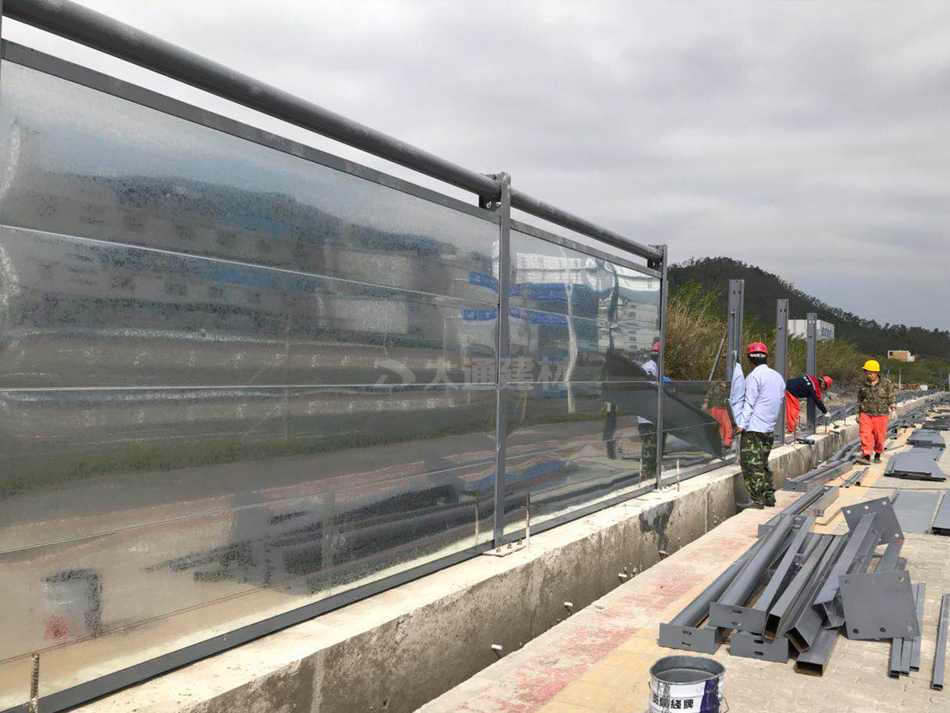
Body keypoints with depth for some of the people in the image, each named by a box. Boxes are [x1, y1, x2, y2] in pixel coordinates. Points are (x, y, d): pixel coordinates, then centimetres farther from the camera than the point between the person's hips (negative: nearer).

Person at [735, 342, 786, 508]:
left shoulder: (754, 376, -10)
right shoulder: (778, 377, 14)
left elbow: (749, 403, -14)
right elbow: (780, 401, 19)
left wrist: (742, 424, -14)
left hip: (753, 428, -8)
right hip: (769, 428, 8)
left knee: (752, 465, -5)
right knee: (763, 464, 16)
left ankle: (757, 500, -5)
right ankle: (769, 498, 18)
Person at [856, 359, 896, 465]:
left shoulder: (886, 384, 0)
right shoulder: (864, 385, 7)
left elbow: (892, 398, 4)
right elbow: (860, 400, 16)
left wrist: (893, 410, -12)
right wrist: (859, 414, 18)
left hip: (881, 415, -1)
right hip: (866, 415, 1)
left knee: (880, 437, 6)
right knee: (865, 436, -12)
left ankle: (877, 455, 27)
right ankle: (866, 457, -15)